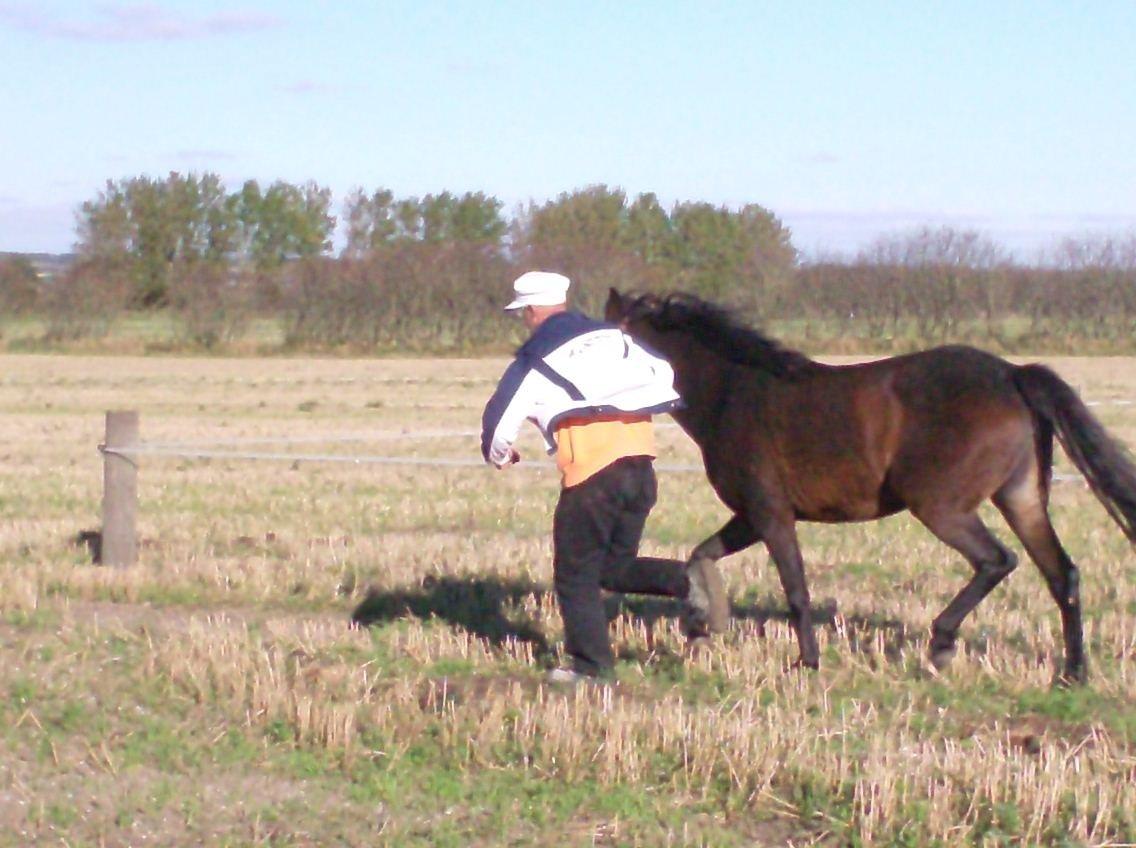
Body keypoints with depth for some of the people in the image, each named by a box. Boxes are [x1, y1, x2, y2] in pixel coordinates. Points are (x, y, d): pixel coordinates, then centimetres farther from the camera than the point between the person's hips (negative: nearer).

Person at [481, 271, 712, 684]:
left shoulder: (533, 361, 2)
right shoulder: (614, 336, 15)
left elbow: (498, 422, 4)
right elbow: (664, 372, 22)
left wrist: (500, 456, 27)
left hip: (590, 468, -6)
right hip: (641, 460, 6)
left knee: (575, 575, 9)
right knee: (616, 567, 17)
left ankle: (592, 663, 10)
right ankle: (687, 581, -6)